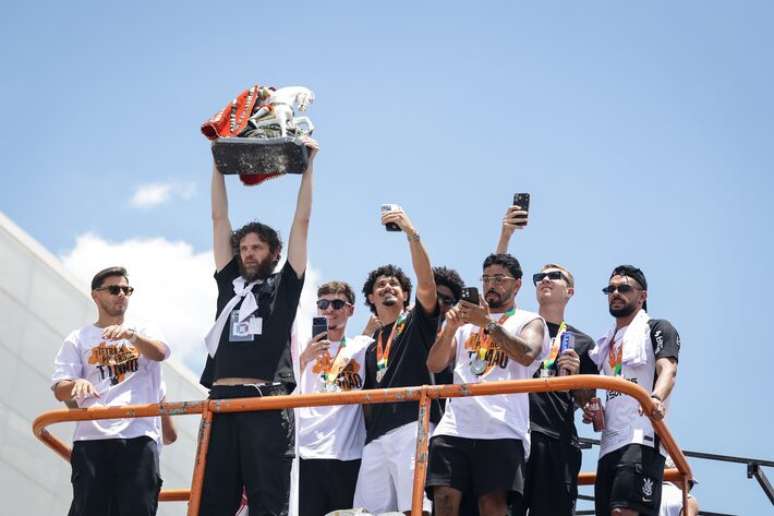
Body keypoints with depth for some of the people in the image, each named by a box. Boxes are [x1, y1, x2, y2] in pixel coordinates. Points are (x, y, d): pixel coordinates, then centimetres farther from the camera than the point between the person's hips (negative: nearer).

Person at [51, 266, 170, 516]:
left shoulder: (144, 332, 17)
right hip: (92, 438, 0)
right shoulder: (78, 339, 15)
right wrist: (77, 384, -18)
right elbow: (59, 390, 7)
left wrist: (132, 335, -27)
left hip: (139, 435, 0)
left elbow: (160, 353, -6)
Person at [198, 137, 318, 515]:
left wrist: (308, 165, 12)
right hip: (221, 399, 4)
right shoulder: (229, 282, 22)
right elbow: (219, 219, 23)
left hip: (268, 402, -4)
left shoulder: (284, 285, 13)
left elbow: (302, 222, 11)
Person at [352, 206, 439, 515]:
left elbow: (426, 282, -5)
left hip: (413, 426, -6)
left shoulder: (418, 321, 13)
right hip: (376, 437, 7)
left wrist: (412, 234, -14)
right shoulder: (372, 348, 29)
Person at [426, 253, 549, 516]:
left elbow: (527, 354, -9)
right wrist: (450, 328, -1)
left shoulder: (530, 321, 14)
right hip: (455, 426, 4)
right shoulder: (466, 320, 25)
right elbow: (434, 365, 15)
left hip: (503, 429, -4)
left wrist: (489, 323, -14)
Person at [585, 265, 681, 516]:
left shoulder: (657, 329, 5)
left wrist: (657, 399, -35)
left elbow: (667, 370, -12)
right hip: (609, 444, 8)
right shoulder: (604, 343, 26)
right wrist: (592, 410, 7)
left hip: (641, 440, -8)